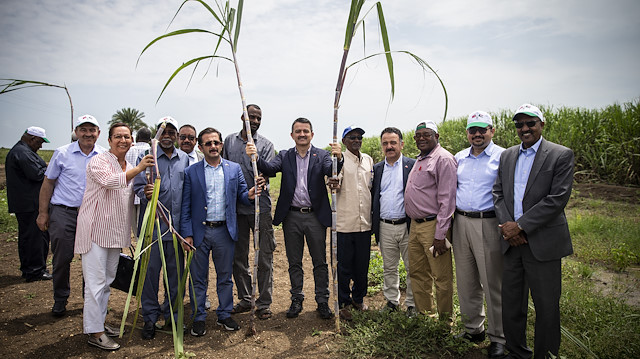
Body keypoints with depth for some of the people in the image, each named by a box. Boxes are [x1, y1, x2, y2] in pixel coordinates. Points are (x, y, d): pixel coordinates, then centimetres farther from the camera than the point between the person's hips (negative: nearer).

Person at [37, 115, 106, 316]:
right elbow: (48, 183, 5)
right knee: (62, 258, 3)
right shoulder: (62, 153, -1)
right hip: (63, 212, -1)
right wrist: (43, 213, 2)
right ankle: (60, 300, 24)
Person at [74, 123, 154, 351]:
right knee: (96, 281, -4)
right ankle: (94, 332, 6)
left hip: (115, 232, 8)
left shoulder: (130, 167, 14)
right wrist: (138, 169, -40)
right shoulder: (99, 162, -9)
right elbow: (109, 181, -30)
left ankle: (98, 322, 29)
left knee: (107, 280, 15)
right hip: (96, 229, -7)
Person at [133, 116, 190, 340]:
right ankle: (150, 318, 17)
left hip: (177, 225, 3)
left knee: (176, 271, 10)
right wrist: (145, 193, -27)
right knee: (150, 270, 1)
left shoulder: (184, 159, 11)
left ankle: (171, 314, 26)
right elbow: (138, 185, -3)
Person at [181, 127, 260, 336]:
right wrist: (187, 233, -5)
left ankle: (224, 315, 27)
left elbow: (241, 195, 8)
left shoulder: (234, 169, 6)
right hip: (199, 231, -1)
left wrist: (249, 195, -16)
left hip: (224, 231, 1)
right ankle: (199, 318, 23)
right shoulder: (191, 172, 1)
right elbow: (186, 206, 1)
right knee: (198, 278, 8)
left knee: (225, 276, 12)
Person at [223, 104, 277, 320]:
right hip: (236, 207, 3)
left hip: (260, 207, -3)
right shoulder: (230, 141, 11)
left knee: (264, 257, 0)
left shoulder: (265, 145, 2)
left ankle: (264, 303, 12)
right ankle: (245, 299, 26)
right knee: (238, 256, 11)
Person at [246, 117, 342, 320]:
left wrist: (338, 158, -39)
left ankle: (322, 301, 21)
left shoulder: (322, 156, 1)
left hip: (315, 216, -1)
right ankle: (297, 299, 27)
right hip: (291, 216, 2)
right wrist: (255, 158, -31)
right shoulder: (285, 156, 6)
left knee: (320, 262, 8)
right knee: (294, 262, 13)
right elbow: (270, 169, -11)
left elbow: (331, 171, -17)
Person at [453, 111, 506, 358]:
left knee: (493, 283, 2)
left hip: (488, 224, -5)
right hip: (461, 222, 5)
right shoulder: (459, 158, 13)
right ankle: (473, 329, 30)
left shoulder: (503, 157, -3)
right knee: (466, 280, 13)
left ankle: (498, 337, 17)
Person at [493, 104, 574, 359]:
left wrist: (521, 226, -16)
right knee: (511, 304, 13)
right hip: (512, 242, 5)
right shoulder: (507, 156, 12)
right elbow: (498, 193, 9)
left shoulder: (561, 155, -4)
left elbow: (558, 198, -13)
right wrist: (506, 224, -7)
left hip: (542, 242, -4)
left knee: (546, 306, 7)